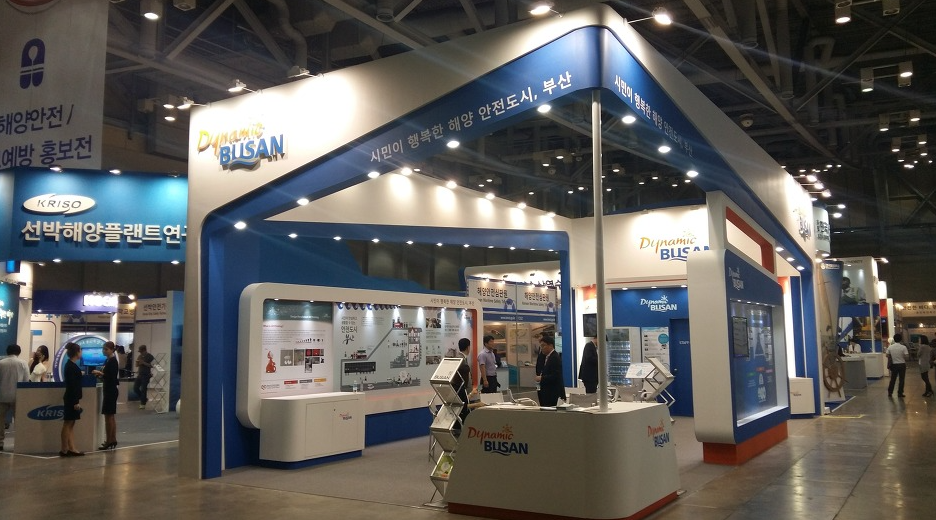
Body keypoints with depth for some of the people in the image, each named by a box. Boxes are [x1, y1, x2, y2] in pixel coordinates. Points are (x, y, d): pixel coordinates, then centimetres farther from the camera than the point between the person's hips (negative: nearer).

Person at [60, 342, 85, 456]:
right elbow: (72, 385, -20)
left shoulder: (70, 365, 12)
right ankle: (64, 450, 2)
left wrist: (77, 400, 21)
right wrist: (76, 401, -21)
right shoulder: (71, 366, -17)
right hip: (72, 399, -10)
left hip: (72, 398, 10)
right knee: (67, 424, -3)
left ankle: (71, 449, 13)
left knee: (71, 424, 10)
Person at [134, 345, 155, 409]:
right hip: (139, 374, 7)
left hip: (146, 375, -7)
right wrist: (138, 362, -7)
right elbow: (137, 365, 15)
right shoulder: (139, 356, 10)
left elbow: (152, 365, -14)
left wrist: (144, 363, -20)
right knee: (135, 388, 4)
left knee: (143, 389, -7)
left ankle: (143, 403, 3)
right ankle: (143, 399, 24)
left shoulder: (150, 356, -9)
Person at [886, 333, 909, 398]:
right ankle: (900, 393, 8)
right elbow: (906, 356, -15)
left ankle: (890, 392, 16)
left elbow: (887, 355, 0)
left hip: (894, 365, 3)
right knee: (901, 379, 6)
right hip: (902, 364, -3)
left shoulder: (890, 347, -4)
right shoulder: (903, 347, -13)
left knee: (893, 379, 13)